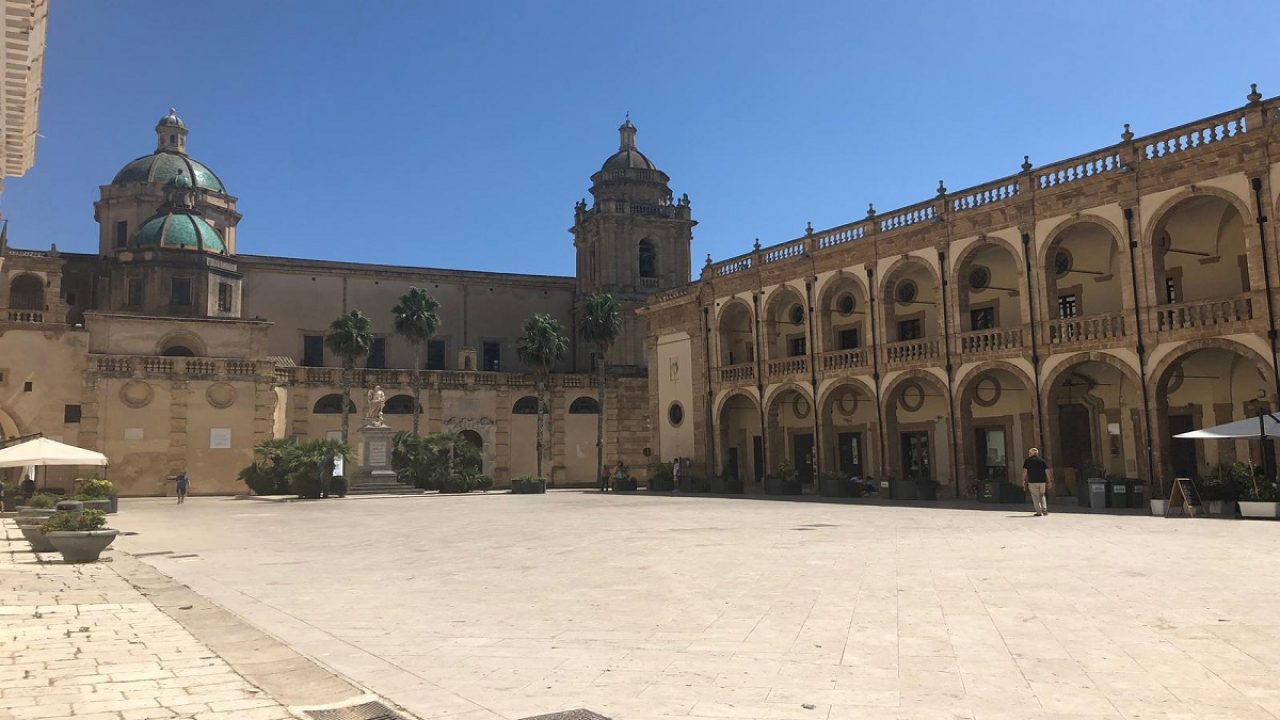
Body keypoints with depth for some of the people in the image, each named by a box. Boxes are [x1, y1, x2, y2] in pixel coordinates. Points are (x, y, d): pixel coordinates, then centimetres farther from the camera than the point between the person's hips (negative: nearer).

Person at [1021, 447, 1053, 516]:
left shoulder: (1027, 461, 0)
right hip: (1042, 481, 3)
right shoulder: (1042, 460, 8)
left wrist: (1023, 480, 0)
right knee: (1042, 496, 19)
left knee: (1035, 497, 3)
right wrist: (1049, 481, 9)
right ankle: (1044, 510, 7)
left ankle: (1039, 512, 0)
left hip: (1032, 482, -3)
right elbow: (1047, 471, 5)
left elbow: (1025, 471, -6)